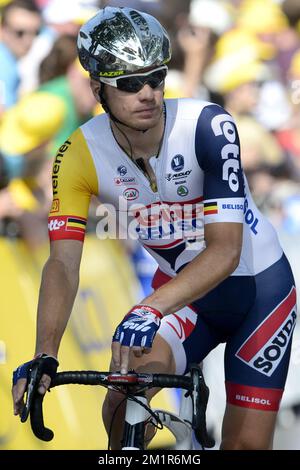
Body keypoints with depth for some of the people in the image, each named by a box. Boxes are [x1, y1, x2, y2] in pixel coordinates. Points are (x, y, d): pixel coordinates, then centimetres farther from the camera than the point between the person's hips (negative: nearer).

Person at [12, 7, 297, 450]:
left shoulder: (207, 127, -28)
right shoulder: (81, 156, -19)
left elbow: (226, 250, -34)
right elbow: (64, 263, -23)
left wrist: (150, 310, -49)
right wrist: (44, 356, -39)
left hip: (258, 286, -2)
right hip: (181, 289, 2)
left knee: (247, 444, -4)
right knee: (123, 406, -23)